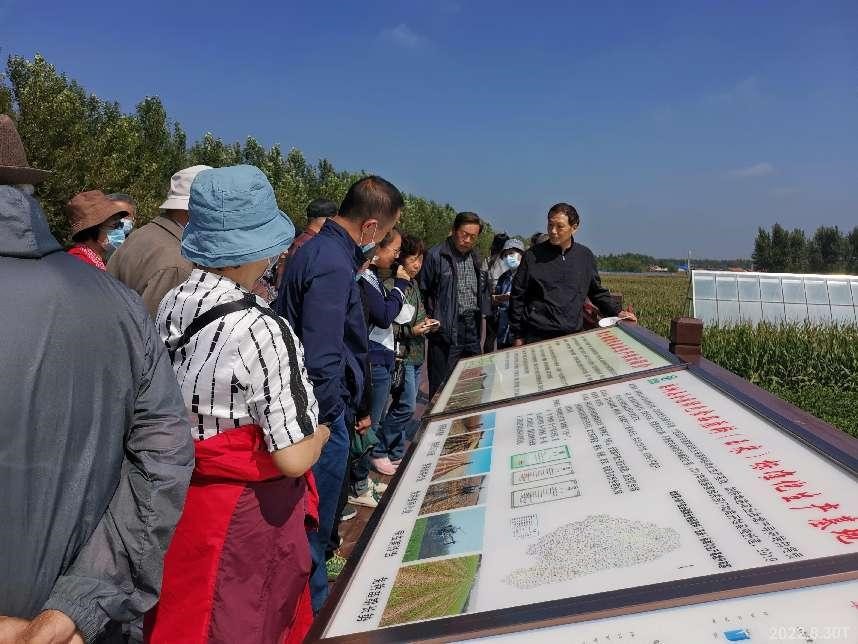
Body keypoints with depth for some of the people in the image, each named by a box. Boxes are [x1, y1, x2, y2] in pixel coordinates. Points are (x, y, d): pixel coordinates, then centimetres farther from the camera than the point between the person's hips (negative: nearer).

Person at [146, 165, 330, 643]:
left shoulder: (171, 306, -4)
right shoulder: (262, 330, -26)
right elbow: (294, 458, -23)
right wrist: (321, 431, -5)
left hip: (178, 499, 7)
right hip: (248, 519, -6)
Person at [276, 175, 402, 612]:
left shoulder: (318, 249, 8)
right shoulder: (334, 267, -24)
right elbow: (321, 361, -28)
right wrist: (330, 417, -16)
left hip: (319, 411, 10)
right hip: (322, 415, -10)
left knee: (312, 517, 24)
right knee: (314, 525, 7)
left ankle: (310, 592, 42)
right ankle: (313, 612, 24)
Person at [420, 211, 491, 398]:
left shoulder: (474, 257, 14)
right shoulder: (436, 255, -9)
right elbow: (423, 291, -8)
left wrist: (482, 312, 12)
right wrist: (432, 321, -12)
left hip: (472, 329, 7)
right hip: (447, 331, -7)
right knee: (441, 387, -2)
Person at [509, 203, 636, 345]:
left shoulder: (585, 256, 7)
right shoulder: (533, 255, -2)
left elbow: (598, 292, 19)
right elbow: (518, 297, 1)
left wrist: (617, 312, 6)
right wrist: (518, 336, -1)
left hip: (573, 335, 2)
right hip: (537, 336, -2)